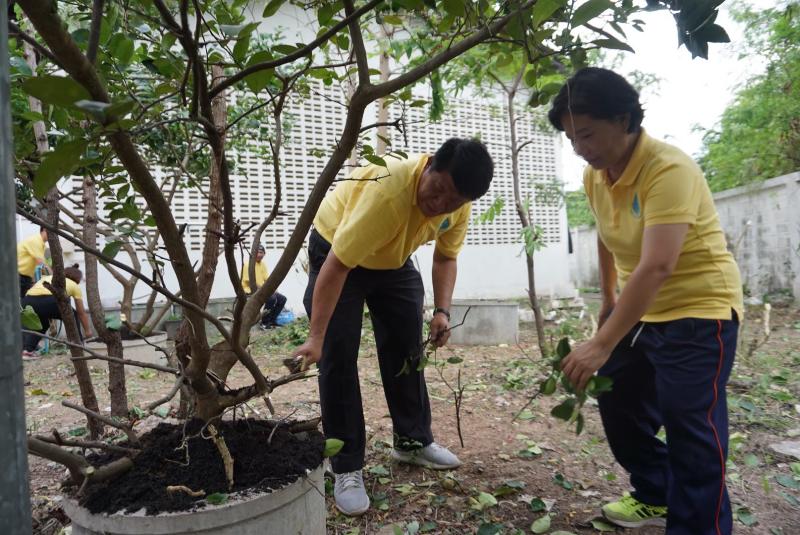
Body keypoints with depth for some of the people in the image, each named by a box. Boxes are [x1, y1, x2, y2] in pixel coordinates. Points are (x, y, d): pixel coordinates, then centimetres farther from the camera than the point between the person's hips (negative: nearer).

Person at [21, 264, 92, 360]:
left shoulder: (48, 278, 38)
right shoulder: (74, 285, 27)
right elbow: (81, 313, 33)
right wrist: (88, 331, 45)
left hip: (27, 302, 5)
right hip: (47, 301, -4)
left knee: (42, 323, 34)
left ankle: (26, 349, 15)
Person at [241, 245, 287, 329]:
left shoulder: (263, 264, 11)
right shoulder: (248, 264, -12)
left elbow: (267, 280, 9)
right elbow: (250, 282, -17)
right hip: (251, 292, -8)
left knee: (282, 298, -2)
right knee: (272, 298, -30)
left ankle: (272, 320, 7)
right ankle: (264, 322, -16)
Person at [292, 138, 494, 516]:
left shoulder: (458, 205, -18)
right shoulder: (386, 191, -40)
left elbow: (445, 257, -2)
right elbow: (336, 267, -38)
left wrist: (442, 310, -15)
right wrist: (316, 337, -39)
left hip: (393, 261, 6)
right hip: (335, 251, -6)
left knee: (407, 348, 7)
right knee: (338, 356, -10)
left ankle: (413, 441, 25)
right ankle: (347, 467, 2)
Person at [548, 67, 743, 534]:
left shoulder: (670, 169, -27)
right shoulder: (594, 175, -2)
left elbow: (656, 267, -36)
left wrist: (601, 345, -38)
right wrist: (608, 298, 19)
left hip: (700, 311, -8)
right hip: (640, 311, 8)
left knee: (691, 430, -9)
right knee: (618, 404, 15)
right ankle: (656, 496, 35)